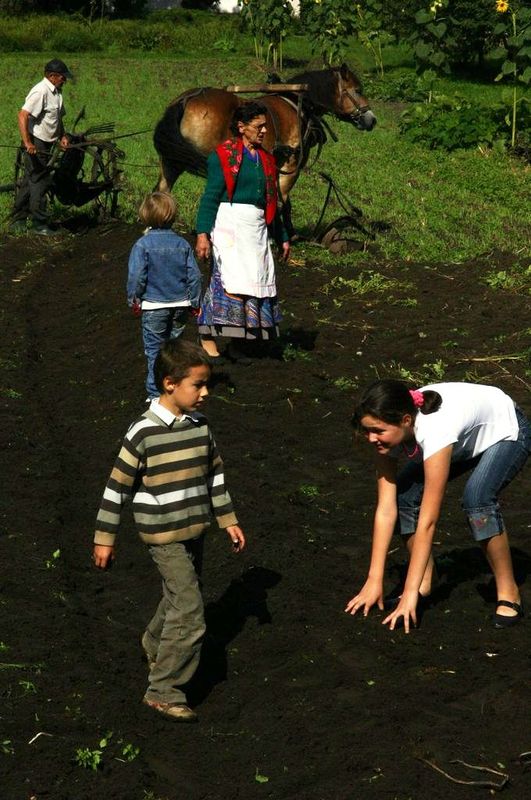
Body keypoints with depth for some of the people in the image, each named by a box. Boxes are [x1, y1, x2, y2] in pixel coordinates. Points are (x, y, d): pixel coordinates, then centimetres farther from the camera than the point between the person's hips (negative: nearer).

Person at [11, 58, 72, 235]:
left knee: (30, 181, 15)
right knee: (39, 182, -5)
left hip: (46, 145, 10)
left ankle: (18, 220, 23)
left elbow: (57, 118, 25)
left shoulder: (56, 92, 13)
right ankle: (39, 224, 2)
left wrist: (62, 136, 9)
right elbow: (23, 115, -26)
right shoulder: (41, 91, -18)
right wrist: (27, 143, -34)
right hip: (36, 144, -10)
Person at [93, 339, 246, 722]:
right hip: (164, 535, -7)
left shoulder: (200, 425, 1)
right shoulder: (143, 433, -19)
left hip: (195, 530, 7)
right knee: (190, 612, -10)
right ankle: (164, 691, 0)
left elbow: (215, 474, 13)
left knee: (179, 598, 22)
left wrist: (228, 520, 14)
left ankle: (155, 646, 49)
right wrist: (104, 539, -9)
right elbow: (117, 487, -13)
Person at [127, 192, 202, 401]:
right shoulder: (182, 244, 1)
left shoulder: (142, 245, -11)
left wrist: (134, 299, 0)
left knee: (154, 351, 4)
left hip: (154, 307, -4)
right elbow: (194, 275, 3)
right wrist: (194, 302, 13)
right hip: (180, 305, 4)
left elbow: (136, 276, -15)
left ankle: (156, 393, 5)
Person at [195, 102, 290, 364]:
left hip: (258, 227, 6)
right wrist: (202, 233, -15)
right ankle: (208, 338, -14)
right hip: (229, 222, -6)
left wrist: (282, 237, 26)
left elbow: (270, 202, 25)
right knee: (234, 280, -18)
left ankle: (236, 344, 7)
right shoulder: (223, 155, -1)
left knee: (257, 283, 1)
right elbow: (210, 196, -6)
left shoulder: (266, 159, 18)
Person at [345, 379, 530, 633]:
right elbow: (386, 509, -23)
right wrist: (374, 581, -24)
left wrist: (410, 594, -39)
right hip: (466, 440, 6)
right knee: (405, 495, -14)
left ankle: (508, 592, -14)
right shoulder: (388, 432, -25)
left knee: (476, 498, -32)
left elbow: (427, 521, -41)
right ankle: (425, 584, 4)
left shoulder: (434, 432, -43)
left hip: (505, 433, -6)